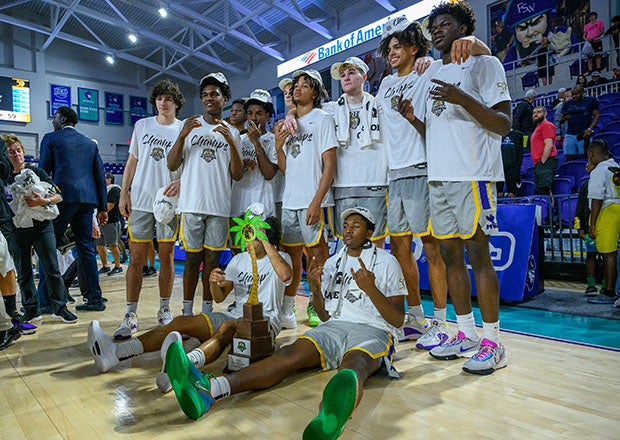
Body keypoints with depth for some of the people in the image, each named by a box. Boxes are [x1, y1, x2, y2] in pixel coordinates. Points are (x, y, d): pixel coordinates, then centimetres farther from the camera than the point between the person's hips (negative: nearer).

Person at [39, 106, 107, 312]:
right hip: (86, 199, 5)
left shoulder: (51, 138, 6)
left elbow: (43, 171, 1)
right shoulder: (90, 143, 18)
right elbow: (100, 175, 14)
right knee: (86, 248, 6)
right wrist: (102, 207, 15)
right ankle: (95, 299, 5)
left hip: (62, 197, -4)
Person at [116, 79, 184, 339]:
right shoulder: (142, 125, 13)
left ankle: (164, 310, 18)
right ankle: (130, 316, 7)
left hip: (170, 201, -1)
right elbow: (132, 161, 14)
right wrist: (124, 193, 6)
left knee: (166, 256, 5)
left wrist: (180, 182, -17)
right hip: (140, 200, 2)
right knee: (136, 258, 0)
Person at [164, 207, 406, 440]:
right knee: (292, 352, -26)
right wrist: (316, 289, 0)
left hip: (372, 332, -4)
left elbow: (398, 320, 2)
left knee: (355, 362, -39)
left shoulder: (387, 262, 9)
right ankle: (210, 389, -48)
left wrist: (371, 289, -14)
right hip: (334, 327, 4)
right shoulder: (332, 262, 22)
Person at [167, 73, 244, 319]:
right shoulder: (189, 126, 10)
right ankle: (187, 312, 13)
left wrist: (231, 142, -9)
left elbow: (237, 175, 3)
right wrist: (182, 136, -10)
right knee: (192, 259, 3)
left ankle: (207, 312, 16)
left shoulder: (232, 133, 12)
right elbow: (172, 166, 4)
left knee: (212, 259, 6)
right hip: (192, 204, -1)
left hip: (219, 207, 1)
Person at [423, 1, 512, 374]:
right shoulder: (435, 75, 22)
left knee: (477, 253, -8)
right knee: (451, 253, 7)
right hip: (439, 175, 7)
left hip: (472, 174, -7)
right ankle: (467, 334, 18)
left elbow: (504, 124, -7)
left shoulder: (484, 64, 2)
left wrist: (462, 98, -20)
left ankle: (492, 343, 3)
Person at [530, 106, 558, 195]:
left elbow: (549, 145, -15)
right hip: (538, 163, 10)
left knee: (544, 191, -19)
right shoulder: (538, 127, 25)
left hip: (546, 162, -10)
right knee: (538, 191, 8)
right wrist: (537, 164, 18)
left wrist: (542, 162, -19)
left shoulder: (547, 125, -5)